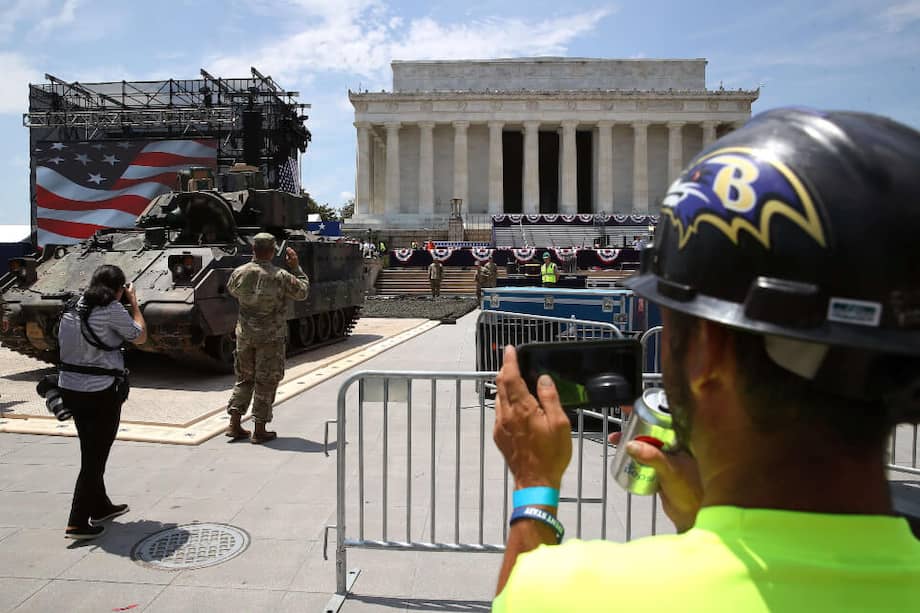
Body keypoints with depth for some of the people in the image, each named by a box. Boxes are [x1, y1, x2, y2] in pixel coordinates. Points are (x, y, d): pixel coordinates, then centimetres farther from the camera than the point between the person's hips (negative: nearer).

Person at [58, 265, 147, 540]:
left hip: (68, 389, 7)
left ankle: (101, 507, 36)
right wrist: (134, 303, 7)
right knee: (95, 457, 4)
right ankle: (78, 523, 8)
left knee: (91, 453, 20)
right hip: (100, 392, -7)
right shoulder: (112, 310, -14)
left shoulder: (73, 307, 6)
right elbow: (140, 337, -4)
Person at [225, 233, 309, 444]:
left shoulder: (239, 273, -4)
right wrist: (296, 267, 6)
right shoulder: (281, 277, -16)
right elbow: (303, 292, -2)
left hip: (245, 333, 4)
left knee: (244, 378, 17)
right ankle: (259, 431, 8)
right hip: (271, 336, -4)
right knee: (266, 381, 4)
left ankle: (234, 424, 16)